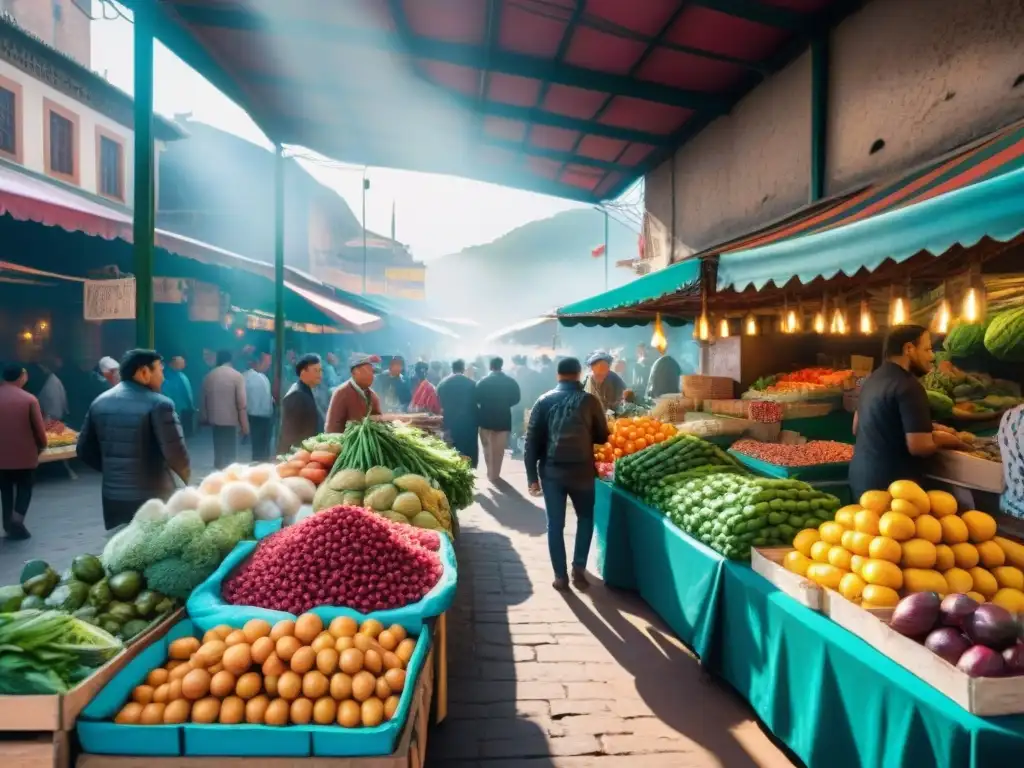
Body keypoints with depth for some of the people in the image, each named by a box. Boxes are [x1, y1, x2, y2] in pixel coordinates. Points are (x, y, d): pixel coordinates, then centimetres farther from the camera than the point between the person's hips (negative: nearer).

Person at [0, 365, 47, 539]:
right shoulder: (29, 399, -11)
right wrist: (41, 446, 9)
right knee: (24, 487, 13)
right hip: (25, 454, -2)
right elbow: (39, 428, -8)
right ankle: (18, 516, -7)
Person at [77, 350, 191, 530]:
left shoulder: (99, 402, 6)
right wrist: (188, 478, -1)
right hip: (153, 498, -6)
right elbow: (175, 453, -19)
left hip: (113, 497, 6)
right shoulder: (159, 404, -15)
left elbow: (85, 450, 11)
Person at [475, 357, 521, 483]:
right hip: (503, 418, 1)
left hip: (486, 418, -1)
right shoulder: (511, 381, -4)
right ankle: (495, 474, 16)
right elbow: (516, 399, -1)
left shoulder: (482, 381, -9)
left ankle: (491, 473, 16)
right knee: (499, 448, 12)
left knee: (488, 447, 14)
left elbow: (476, 399, -8)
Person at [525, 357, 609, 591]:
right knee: (585, 518, 20)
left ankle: (560, 576, 14)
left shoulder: (545, 401, 0)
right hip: (582, 471, 0)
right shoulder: (590, 401, -3)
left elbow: (532, 440, -3)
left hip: (551, 471, 1)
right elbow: (603, 437, 5)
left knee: (555, 524, 11)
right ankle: (578, 568, 13)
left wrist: (532, 476, 2)